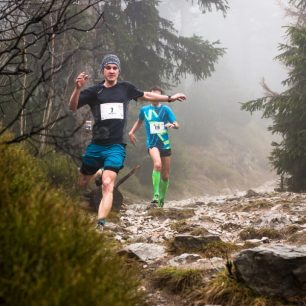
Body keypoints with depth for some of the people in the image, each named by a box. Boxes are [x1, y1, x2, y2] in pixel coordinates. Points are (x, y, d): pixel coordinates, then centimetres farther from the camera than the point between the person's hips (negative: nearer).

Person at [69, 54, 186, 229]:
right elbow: (72, 107, -9)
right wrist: (78, 88, -26)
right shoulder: (94, 91, 1)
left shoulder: (126, 88, 7)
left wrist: (170, 98, 31)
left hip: (116, 147, -1)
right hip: (96, 146, 1)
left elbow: (146, 96, 25)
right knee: (82, 185, 11)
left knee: (107, 185, -19)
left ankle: (100, 225, -27)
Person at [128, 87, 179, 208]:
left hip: (165, 144, 2)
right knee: (157, 164, -32)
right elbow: (139, 121, 27)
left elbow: (177, 125, -5)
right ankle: (156, 196, -29)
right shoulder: (144, 110, 6)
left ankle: (161, 200, 29)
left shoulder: (166, 109, 2)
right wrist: (132, 132, 15)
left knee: (165, 176, 8)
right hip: (152, 143, -2)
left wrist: (172, 125, -27)